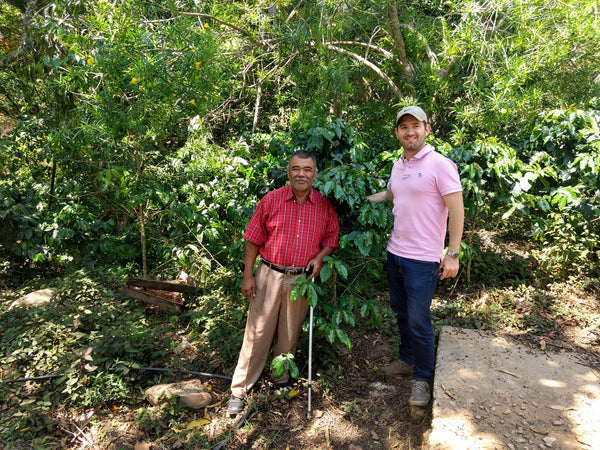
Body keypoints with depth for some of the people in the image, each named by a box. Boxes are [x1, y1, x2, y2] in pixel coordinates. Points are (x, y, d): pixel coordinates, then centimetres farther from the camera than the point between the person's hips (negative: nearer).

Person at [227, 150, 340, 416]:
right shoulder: (271, 200, -5)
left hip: (302, 279, 2)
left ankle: (282, 379, 37)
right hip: (270, 275, -1)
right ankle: (239, 389, 18)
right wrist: (247, 276, -4)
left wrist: (320, 257, -9)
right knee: (257, 332, 3)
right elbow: (253, 240, -2)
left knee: (290, 334, 15)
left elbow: (332, 238, 11)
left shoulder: (324, 205, 0)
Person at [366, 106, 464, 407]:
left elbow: (456, 209, -13)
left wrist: (453, 253, -16)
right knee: (401, 312, 19)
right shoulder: (398, 165, 10)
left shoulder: (440, 165, -12)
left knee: (418, 321, 0)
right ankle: (407, 360, 39)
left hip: (423, 259, -7)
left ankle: (423, 378, 20)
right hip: (395, 252, 7)